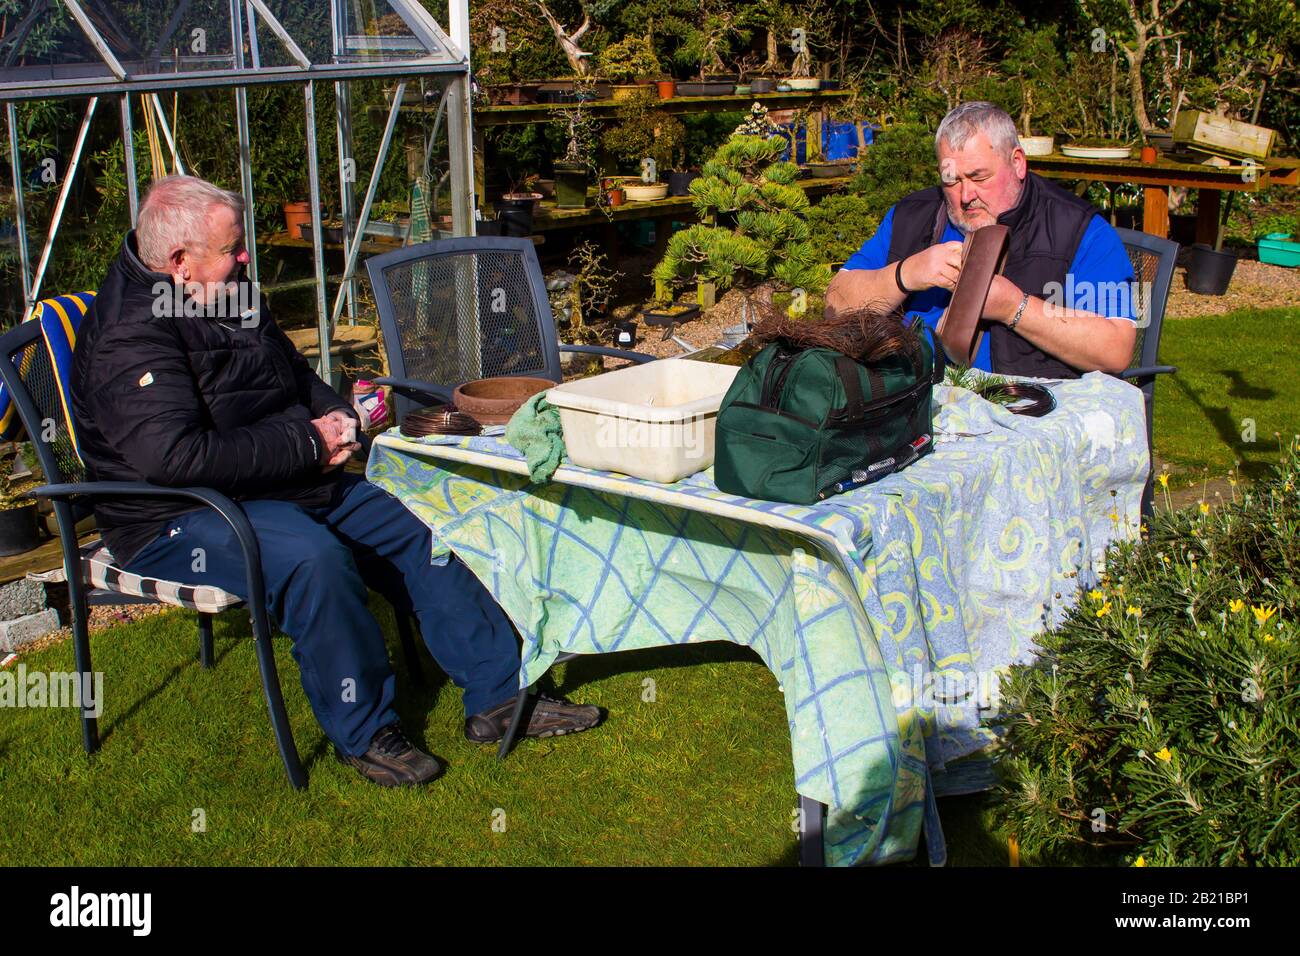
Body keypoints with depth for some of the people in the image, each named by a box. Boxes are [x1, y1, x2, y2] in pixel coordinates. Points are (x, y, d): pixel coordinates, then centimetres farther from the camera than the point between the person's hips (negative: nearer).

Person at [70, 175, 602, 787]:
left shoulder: (230, 297, 11)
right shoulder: (129, 337, -19)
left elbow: (296, 373, 27)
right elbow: (172, 455, -33)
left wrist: (335, 416, 2)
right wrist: (307, 445, -24)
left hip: (291, 484, 10)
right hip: (181, 517, -9)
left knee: (417, 529, 0)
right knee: (313, 558, -36)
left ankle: (498, 694, 7)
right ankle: (363, 731, -17)